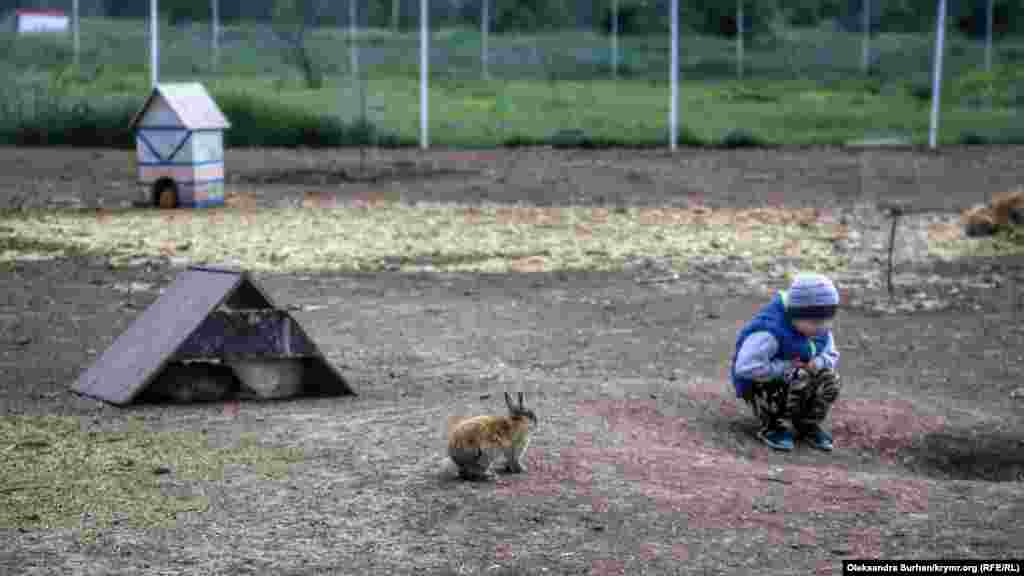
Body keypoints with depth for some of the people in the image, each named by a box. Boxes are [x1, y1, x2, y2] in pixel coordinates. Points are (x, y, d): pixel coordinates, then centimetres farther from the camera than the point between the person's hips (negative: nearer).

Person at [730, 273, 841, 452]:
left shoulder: (820, 331, -6)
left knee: (829, 378, -13)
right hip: (760, 384, -7)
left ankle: (808, 425, 9)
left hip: (792, 380, 7)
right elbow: (746, 368, -39)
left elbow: (831, 355, 9)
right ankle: (771, 427, -7)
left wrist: (818, 363, -16)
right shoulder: (770, 331, -33)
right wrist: (787, 367, -32)